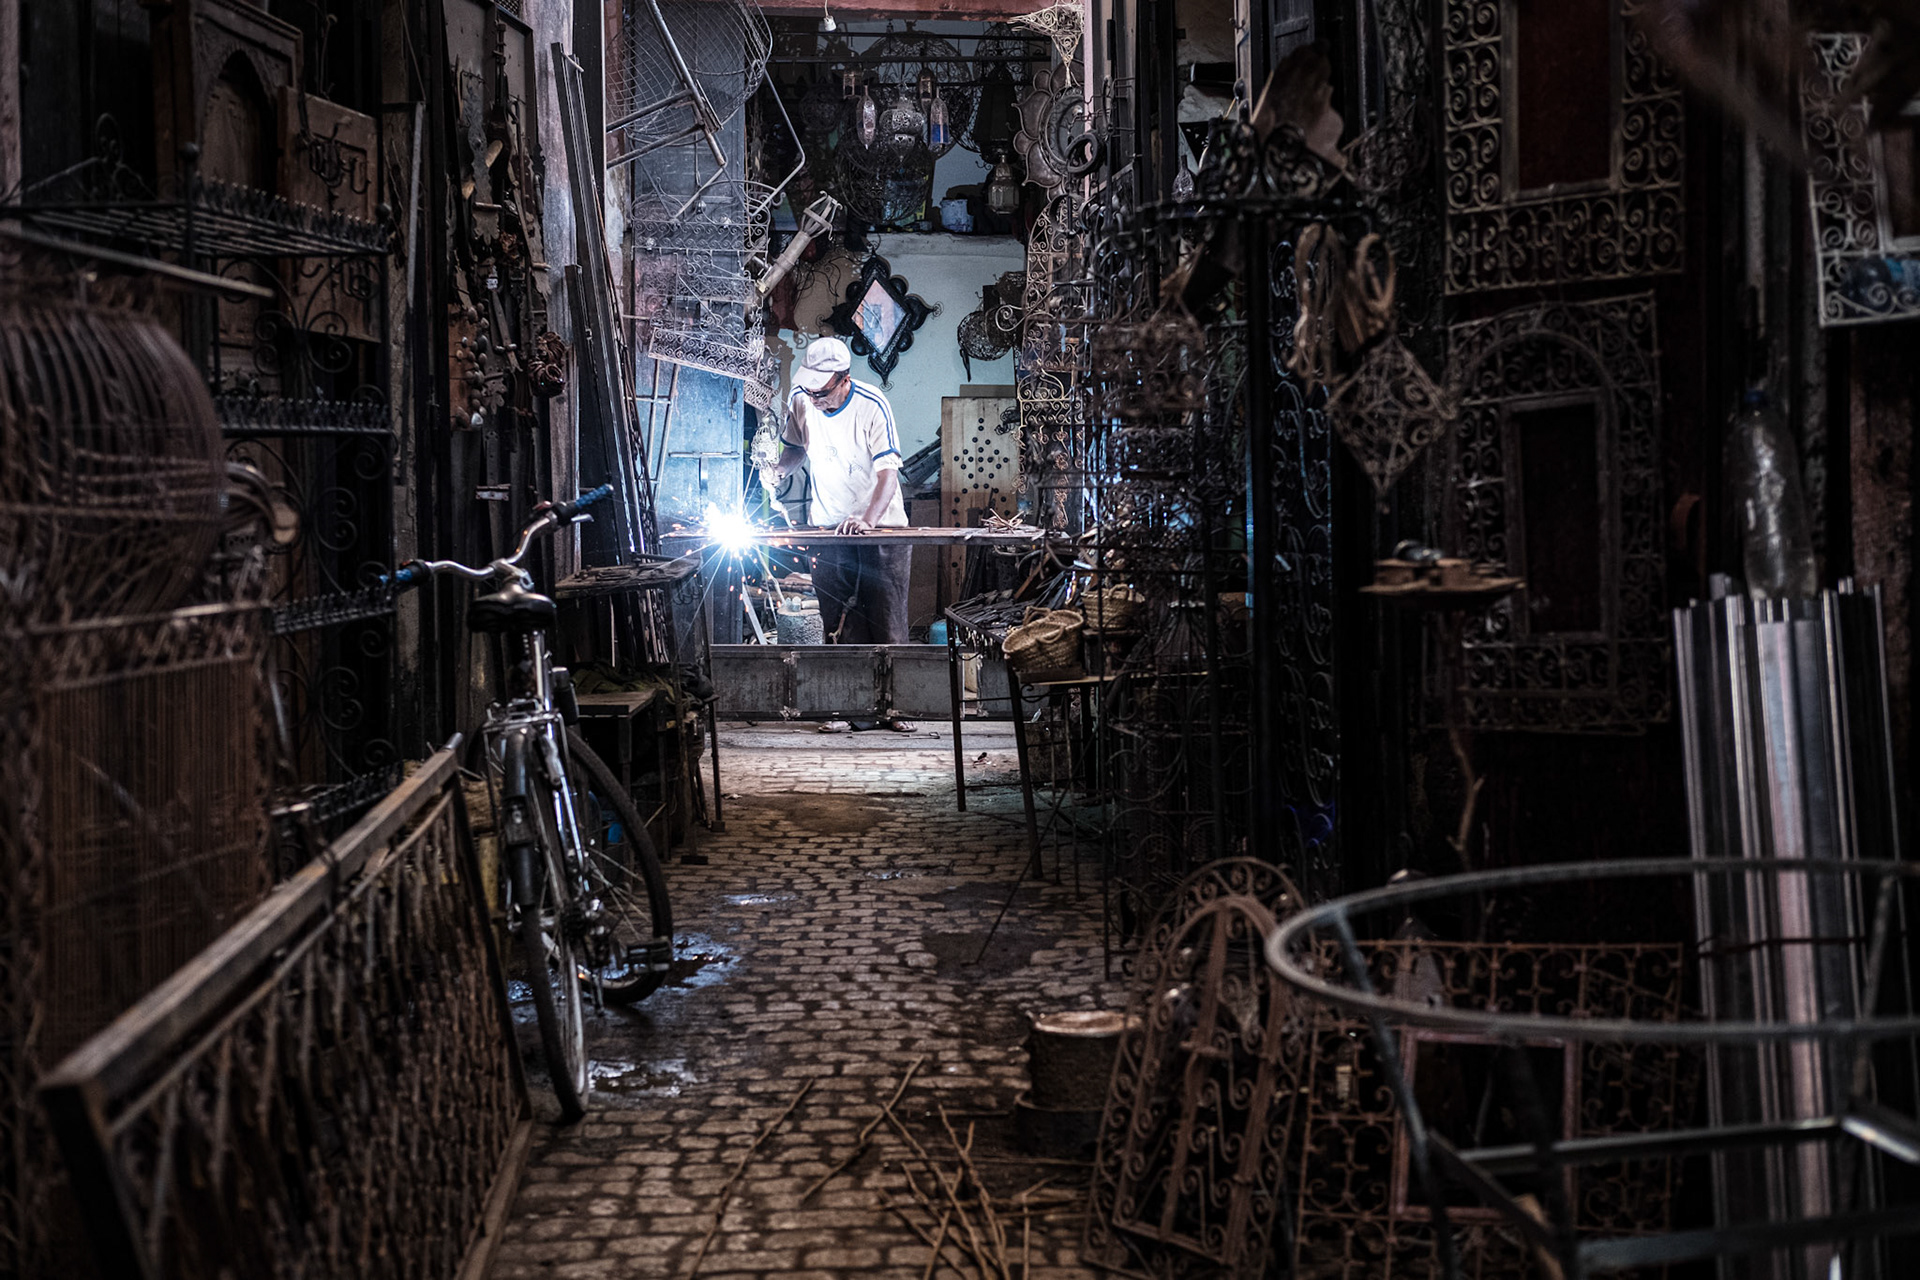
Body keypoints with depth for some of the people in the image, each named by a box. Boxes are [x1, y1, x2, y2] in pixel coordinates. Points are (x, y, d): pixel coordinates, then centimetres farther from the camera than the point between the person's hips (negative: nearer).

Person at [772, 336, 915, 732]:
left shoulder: (872, 406, -19)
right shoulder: (801, 402, -5)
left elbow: (887, 474, -25)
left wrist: (868, 519, -41)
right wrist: (779, 469, -6)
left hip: (881, 525, -4)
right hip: (829, 526, 4)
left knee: (886, 622, -3)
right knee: (840, 625, 1)